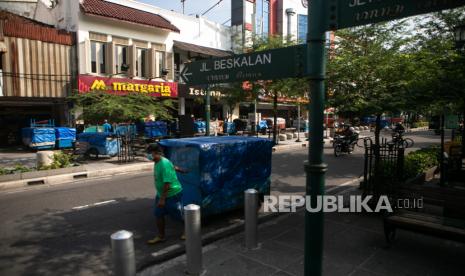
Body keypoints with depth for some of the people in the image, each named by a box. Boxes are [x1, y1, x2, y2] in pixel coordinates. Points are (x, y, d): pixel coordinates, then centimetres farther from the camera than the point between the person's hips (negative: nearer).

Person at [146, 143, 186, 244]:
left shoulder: (164, 164, -26)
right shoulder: (157, 163, 4)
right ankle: (161, 236, 24)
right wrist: (183, 171, 32)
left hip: (172, 194, -9)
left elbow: (167, 183, -27)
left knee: (178, 215, 7)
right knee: (158, 214, 10)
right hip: (161, 194, 9)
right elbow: (173, 167, 18)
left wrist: (163, 199, -26)